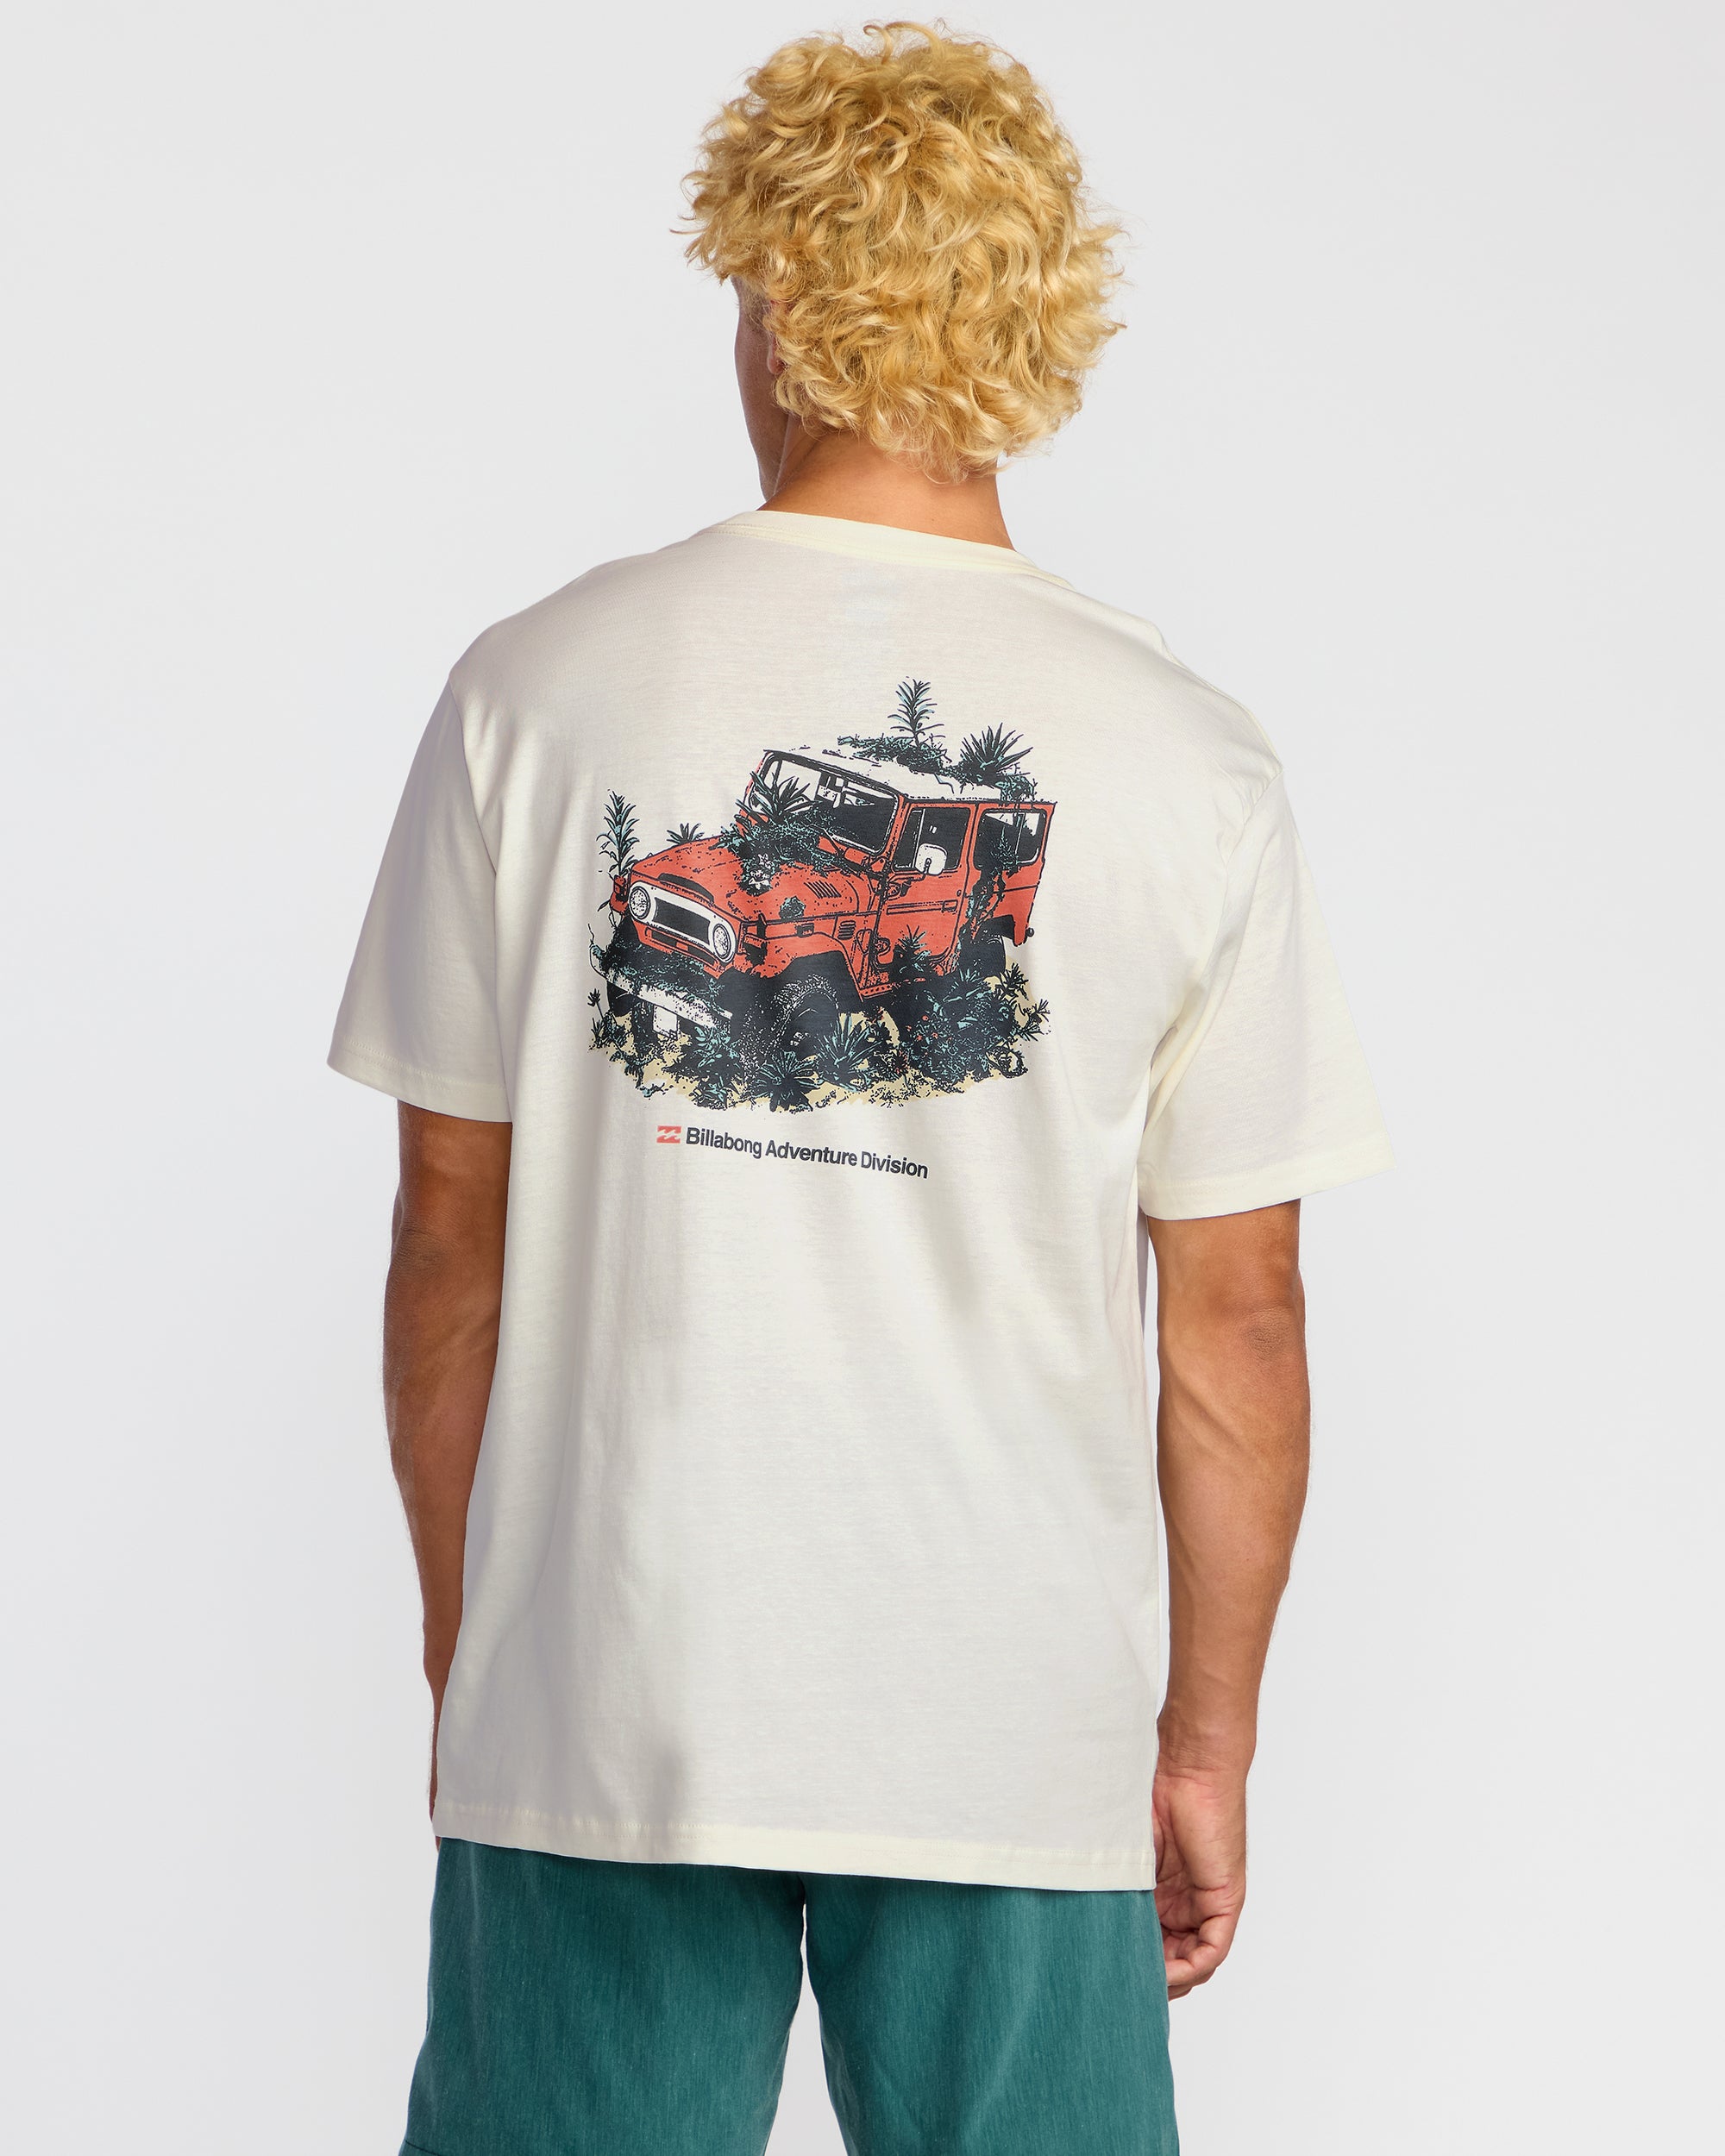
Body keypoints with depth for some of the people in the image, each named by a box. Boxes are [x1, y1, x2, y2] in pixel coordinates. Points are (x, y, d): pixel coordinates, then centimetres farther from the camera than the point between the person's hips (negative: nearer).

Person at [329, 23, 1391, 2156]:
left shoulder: (537, 692, -2)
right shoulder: (1190, 764, -3)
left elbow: (452, 1242, 3)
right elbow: (1234, 1317, 0)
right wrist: (1208, 1740, 11)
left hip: (600, 1705, 0)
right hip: (1018, 1727, 0)